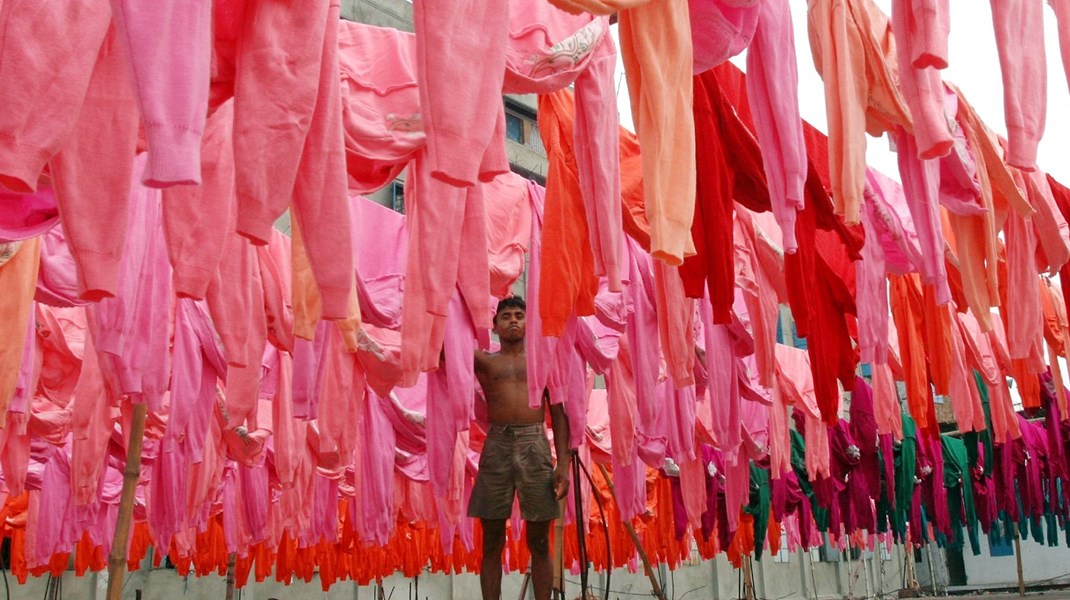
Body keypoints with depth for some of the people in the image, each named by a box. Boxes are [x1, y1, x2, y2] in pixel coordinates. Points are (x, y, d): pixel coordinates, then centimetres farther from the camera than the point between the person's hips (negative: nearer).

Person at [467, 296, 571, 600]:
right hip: (496, 447, 0)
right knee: (491, 543, 3)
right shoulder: (483, 360, 15)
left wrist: (563, 463, 1)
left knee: (539, 543, 4)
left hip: (535, 447, 0)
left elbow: (558, 414, 11)